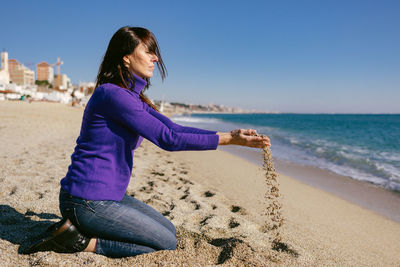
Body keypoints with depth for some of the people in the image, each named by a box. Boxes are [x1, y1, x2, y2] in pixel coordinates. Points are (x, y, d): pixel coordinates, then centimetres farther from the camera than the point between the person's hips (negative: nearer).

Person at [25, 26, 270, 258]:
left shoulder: (134, 98, 10)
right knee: (167, 244, -2)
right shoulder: (112, 94, -20)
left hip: (111, 195, 9)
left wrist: (230, 135, -2)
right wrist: (227, 139, -19)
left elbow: (175, 128, 5)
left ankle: (79, 229, 12)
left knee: (169, 232, 15)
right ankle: (83, 242, -1)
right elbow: (168, 139, -23)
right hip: (87, 202, -9)